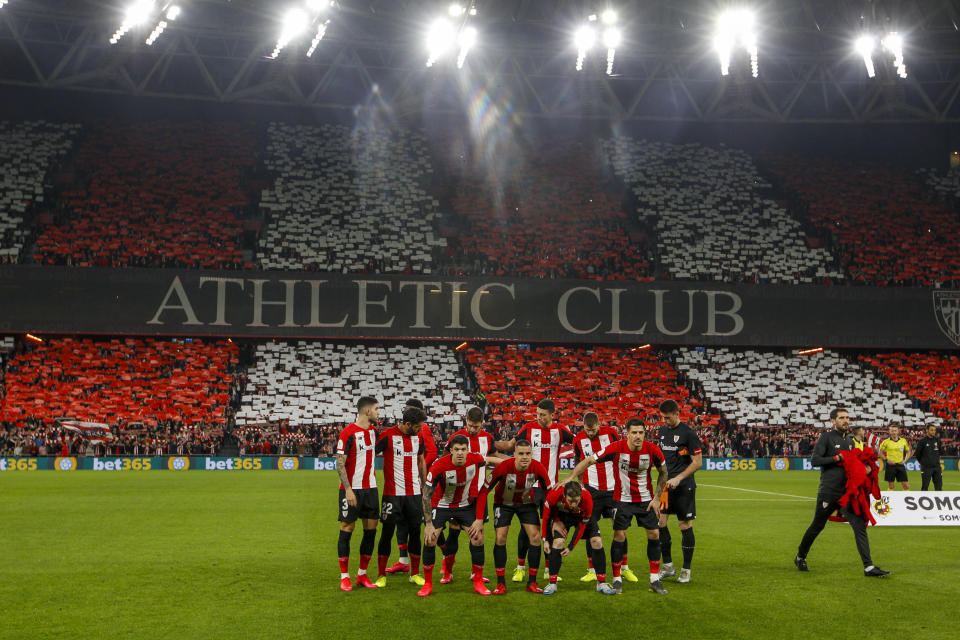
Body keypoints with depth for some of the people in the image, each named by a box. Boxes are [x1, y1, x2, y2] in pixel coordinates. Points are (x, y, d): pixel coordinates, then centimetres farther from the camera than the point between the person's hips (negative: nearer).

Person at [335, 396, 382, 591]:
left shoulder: (373, 430, 9)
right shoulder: (348, 433, -11)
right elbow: (340, 463, -13)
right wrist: (348, 489, -18)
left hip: (370, 487, 7)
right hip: (351, 489, -7)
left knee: (371, 529, 6)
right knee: (347, 529, -1)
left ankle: (362, 575, 17)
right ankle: (344, 577, 8)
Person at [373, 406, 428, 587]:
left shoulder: (418, 438, 9)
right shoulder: (388, 436, -10)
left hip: (414, 493, 5)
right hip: (392, 493, -5)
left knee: (415, 532, 7)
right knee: (387, 533, -1)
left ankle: (415, 573, 18)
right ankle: (381, 575, 9)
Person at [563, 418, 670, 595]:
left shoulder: (652, 450, -16)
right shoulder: (616, 448, -21)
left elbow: (663, 472, 2)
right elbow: (588, 461, -17)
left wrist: (656, 498, -1)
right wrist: (570, 478, -25)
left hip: (646, 499, 2)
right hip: (622, 499, -2)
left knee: (654, 534, -1)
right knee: (619, 536, -7)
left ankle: (655, 580, 11)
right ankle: (617, 579, 7)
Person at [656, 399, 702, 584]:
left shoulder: (688, 433, -11)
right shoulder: (662, 431, 9)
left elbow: (698, 462, -11)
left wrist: (678, 478, -17)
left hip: (684, 486, -6)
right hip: (666, 485, 6)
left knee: (685, 526, -1)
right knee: (659, 522, 0)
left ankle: (686, 570, 10)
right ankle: (668, 566, 13)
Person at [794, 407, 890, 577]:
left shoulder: (850, 440, 16)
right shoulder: (826, 437, -4)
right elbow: (814, 460, -13)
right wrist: (837, 458, -15)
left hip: (847, 492, 5)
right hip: (828, 491, -5)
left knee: (860, 526, -7)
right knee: (817, 526, 8)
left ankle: (868, 567, -10)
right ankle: (800, 557, 27)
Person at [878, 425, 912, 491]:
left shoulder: (903, 441, 5)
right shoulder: (886, 442, -1)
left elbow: (908, 452, 16)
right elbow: (880, 452, 6)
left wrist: (904, 460, 1)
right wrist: (886, 460, -8)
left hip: (900, 465, 2)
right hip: (890, 465, -2)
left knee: (906, 486, -2)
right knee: (890, 486, 2)